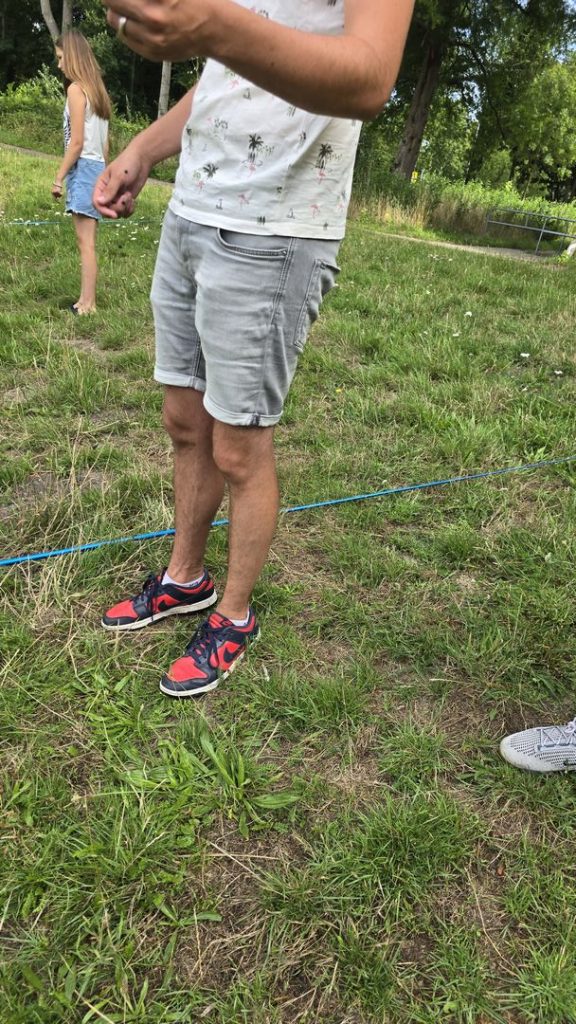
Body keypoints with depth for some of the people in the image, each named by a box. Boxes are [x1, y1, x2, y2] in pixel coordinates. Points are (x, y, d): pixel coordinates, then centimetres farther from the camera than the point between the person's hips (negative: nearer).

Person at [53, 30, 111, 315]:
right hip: (97, 168, 9)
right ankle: (86, 300, 13)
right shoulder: (97, 89, 16)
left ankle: (87, 304, -7)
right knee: (86, 241, 9)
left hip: (83, 168, -9)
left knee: (85, 242, -8)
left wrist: (58, 178, -11)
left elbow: (76, 142, -15)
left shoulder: (76, 89, -9)